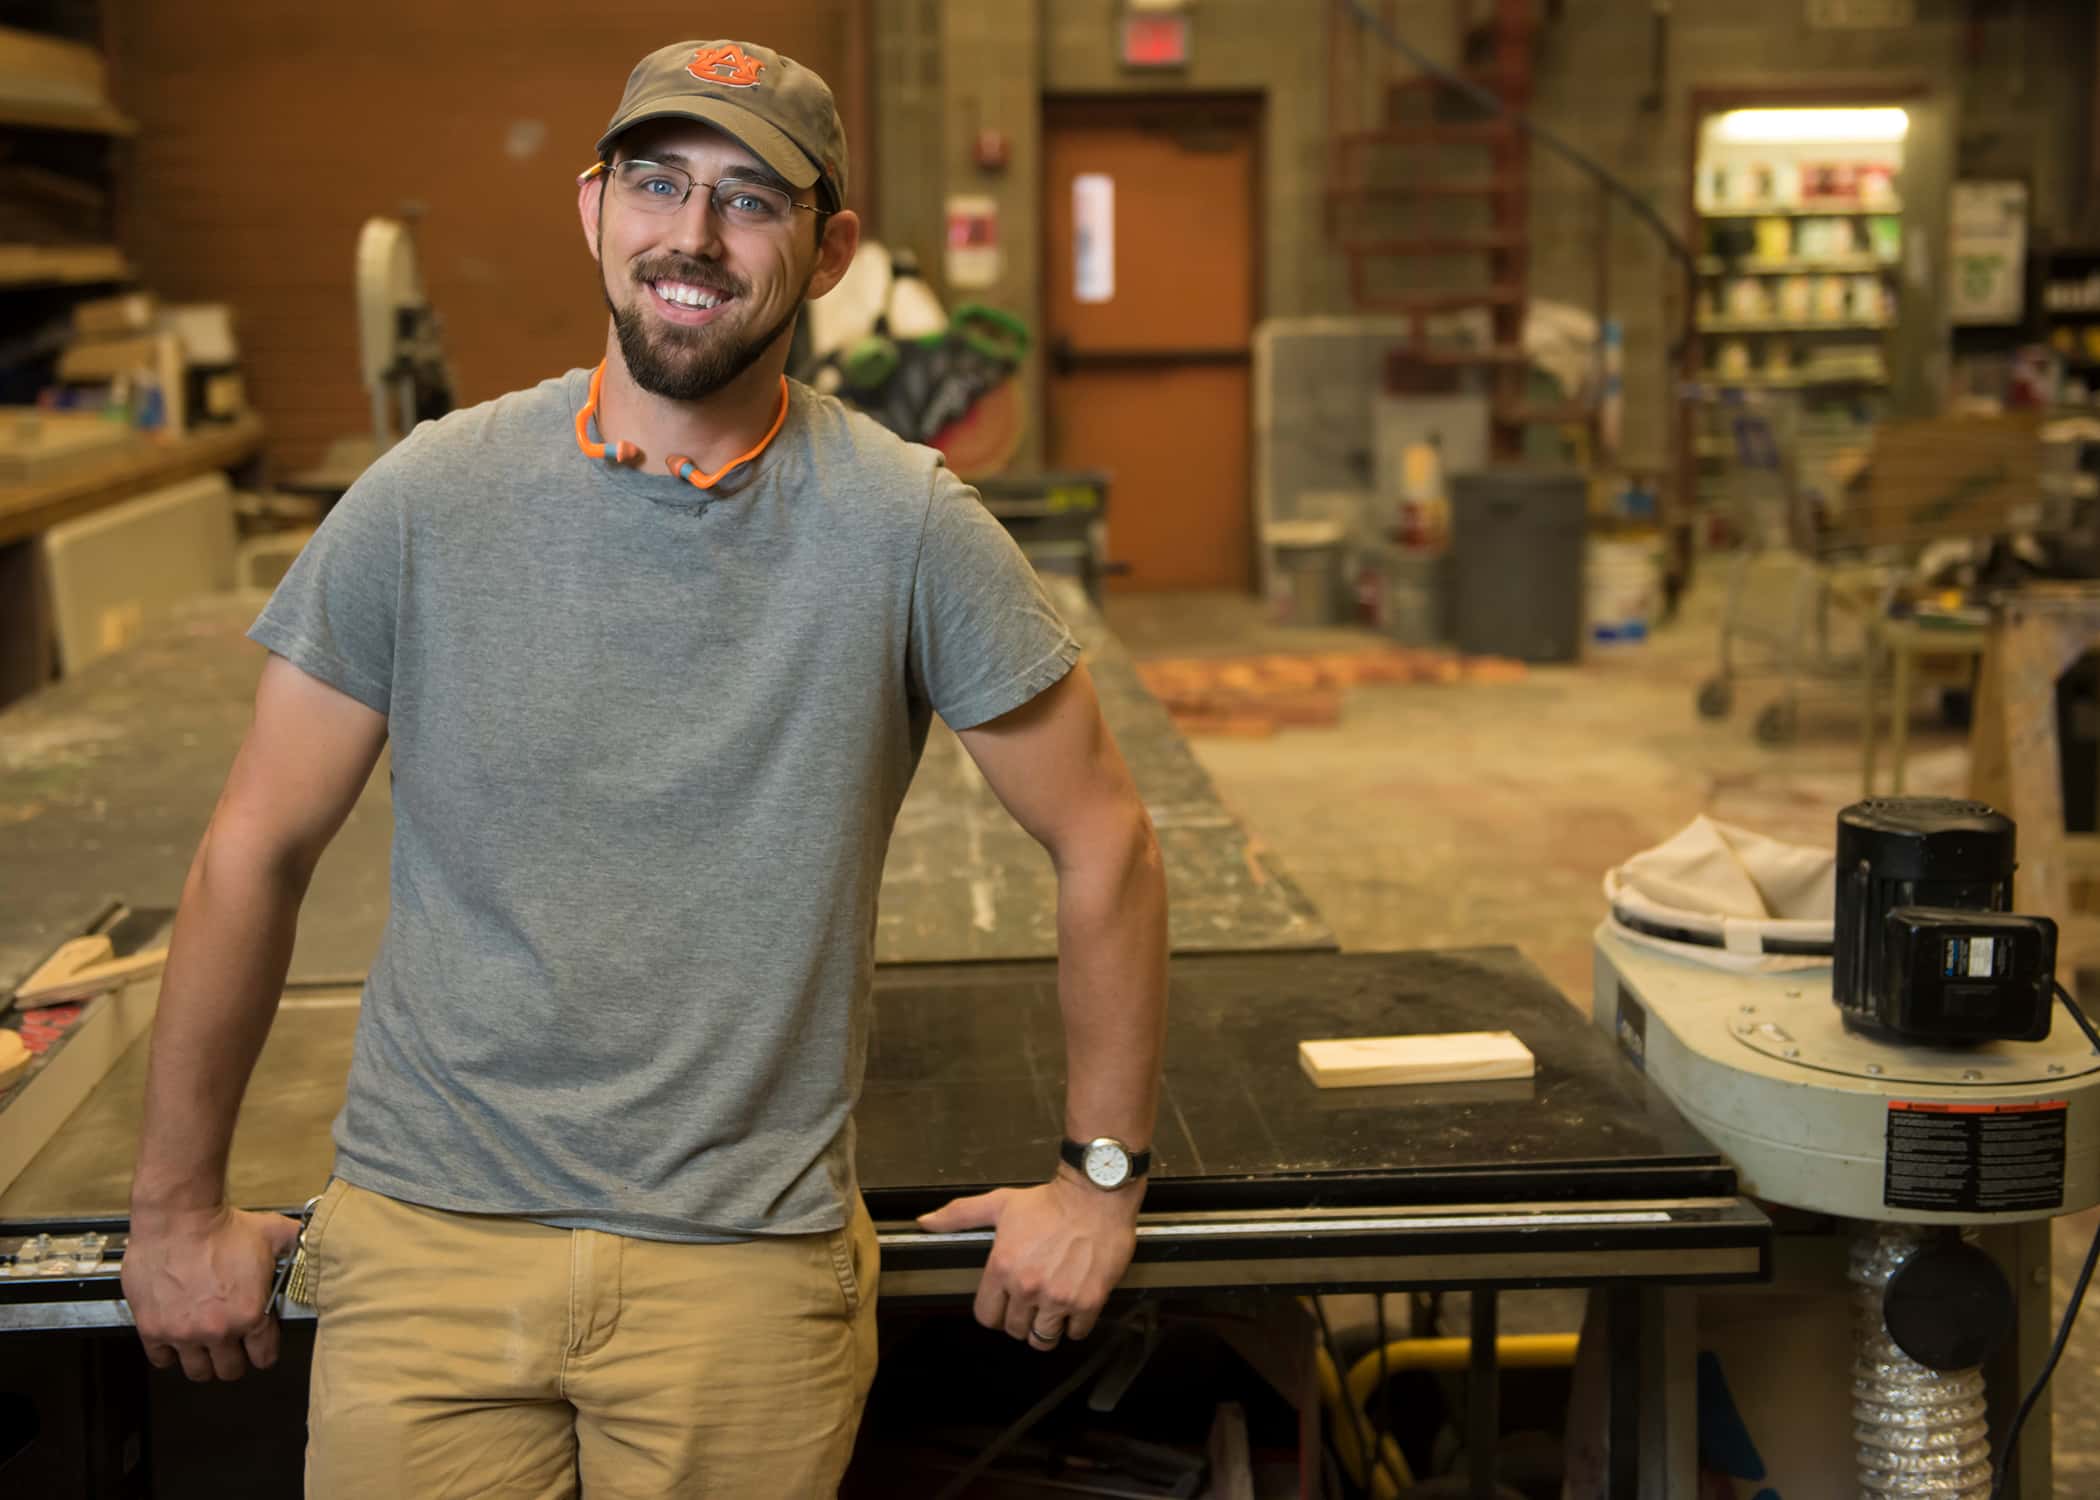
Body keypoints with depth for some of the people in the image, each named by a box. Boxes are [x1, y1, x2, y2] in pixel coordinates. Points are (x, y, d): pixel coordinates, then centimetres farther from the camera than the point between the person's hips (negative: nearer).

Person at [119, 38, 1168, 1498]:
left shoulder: (906, 528, -10)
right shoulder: (429, 499, -5)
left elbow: (1104, 840, -1)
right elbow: (258, 850, 2)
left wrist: (1102, 1177, 3)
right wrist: (177, 1207, 7)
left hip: (748, 1266, -1)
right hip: (426, 1232, 1)